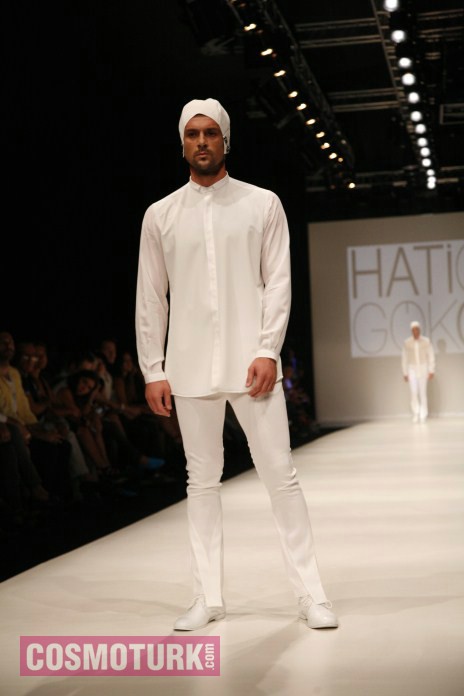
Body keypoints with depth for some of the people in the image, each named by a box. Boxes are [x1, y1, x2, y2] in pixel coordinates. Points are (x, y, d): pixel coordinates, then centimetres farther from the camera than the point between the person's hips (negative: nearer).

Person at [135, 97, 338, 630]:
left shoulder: (262, 205, 5)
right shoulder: (160, 215, 9)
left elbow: (278, 282, 0)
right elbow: (150, 298, 8)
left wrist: (267, 351, -11)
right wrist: (153, 370, 2)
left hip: (250, 362, -2)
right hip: (190, 368, 2)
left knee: (280, 476, -2)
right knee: (202, 481, 7)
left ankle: (310, 593, 6)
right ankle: (208, 597, 14)